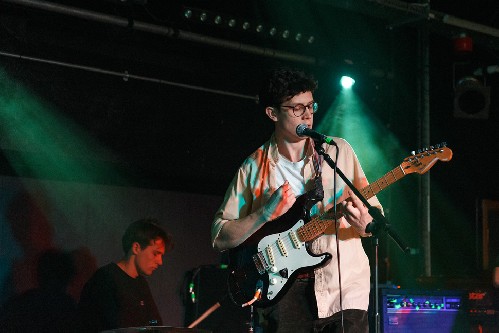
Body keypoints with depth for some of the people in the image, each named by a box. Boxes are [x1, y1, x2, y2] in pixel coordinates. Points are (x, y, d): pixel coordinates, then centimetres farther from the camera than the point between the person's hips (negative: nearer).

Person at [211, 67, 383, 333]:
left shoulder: (338, 151, 6)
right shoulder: (254, 168, 4)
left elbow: (376, 215, 7)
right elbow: (219, 238, 2)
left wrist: (364, 224, -16)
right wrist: (265, 214, -12)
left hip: (343, 285, 1)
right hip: (283, 292, 0)